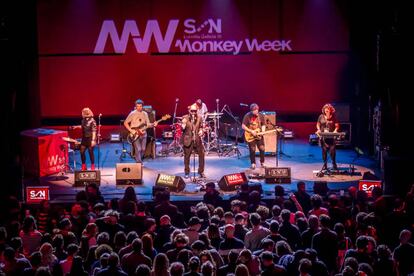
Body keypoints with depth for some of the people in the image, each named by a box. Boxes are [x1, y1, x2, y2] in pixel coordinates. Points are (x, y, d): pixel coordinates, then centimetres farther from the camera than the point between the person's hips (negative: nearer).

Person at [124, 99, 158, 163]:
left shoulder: (145, 114, 8)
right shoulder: (132, 114, -6)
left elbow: (148, 124, 9)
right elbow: (125, 123, -3)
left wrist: (153, 124, -12)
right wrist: (131, 131, -12)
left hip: (143, 134, 5)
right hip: (135, 135, -5)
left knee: (143, 149, 7)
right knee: (138, 149, -14)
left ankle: (138, 160, 28)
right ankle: (139, 163, -10)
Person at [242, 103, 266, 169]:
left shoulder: (261, 116, 1)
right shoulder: (247, 116, -11)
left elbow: (263, 125, 11)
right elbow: (243, 126, -11)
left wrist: (263, 131, -9)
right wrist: (251, 131, -17)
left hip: (259, 135, 3)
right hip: (250, 136, -3)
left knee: (262, 149, -1)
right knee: (252, 150, -4)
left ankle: (262, 162, 16)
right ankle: (253, 163, 12)